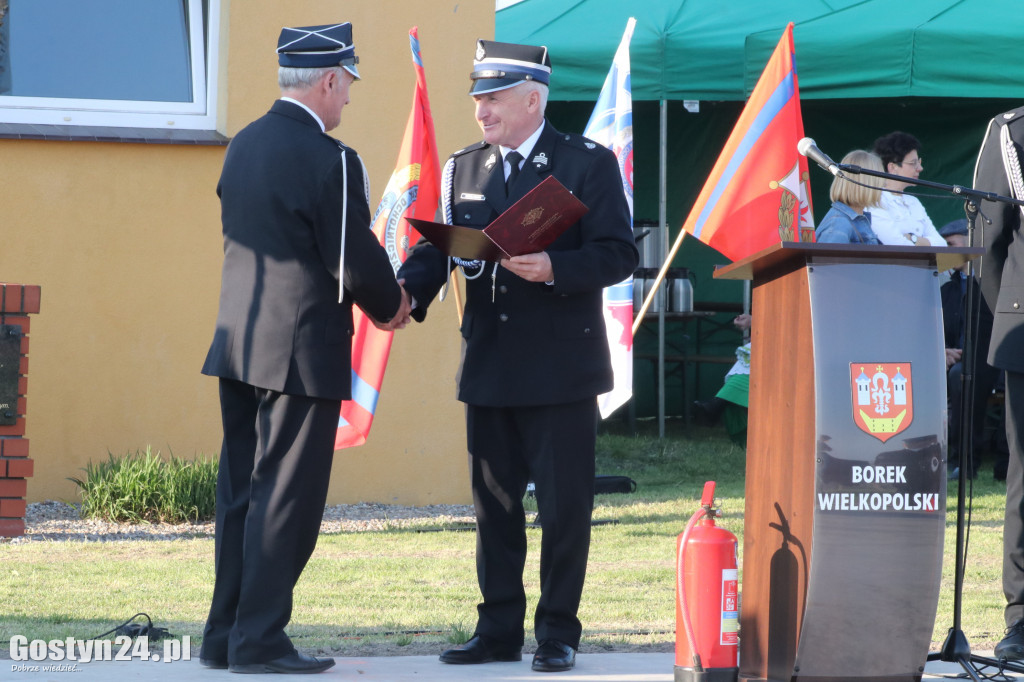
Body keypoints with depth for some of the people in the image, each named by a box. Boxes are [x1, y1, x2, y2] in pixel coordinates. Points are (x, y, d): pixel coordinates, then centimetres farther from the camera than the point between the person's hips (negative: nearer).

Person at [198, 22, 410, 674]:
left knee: (241, 493, 13)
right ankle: (259, 640, -1)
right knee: (286, 497, -2)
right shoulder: (329, 160, -16)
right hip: (301, 351, -8)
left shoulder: (244, 146, 9)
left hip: (239, 344, 8)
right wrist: (389, 304, 7)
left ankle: (226, 633, 17)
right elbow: (355, 260, -15)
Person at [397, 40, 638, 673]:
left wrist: (555, 268, -25)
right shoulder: (464, 169, 11)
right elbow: (438, 245, 7)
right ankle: (500, 628, 18)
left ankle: (559, 633, 7)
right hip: (490, 370, 5)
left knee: (564, 507, -1)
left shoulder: (588, 164, -4)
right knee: (494, 502, 10)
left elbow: (619, 254, -9)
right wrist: (408, 291, -13)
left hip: (559, 372, -5)